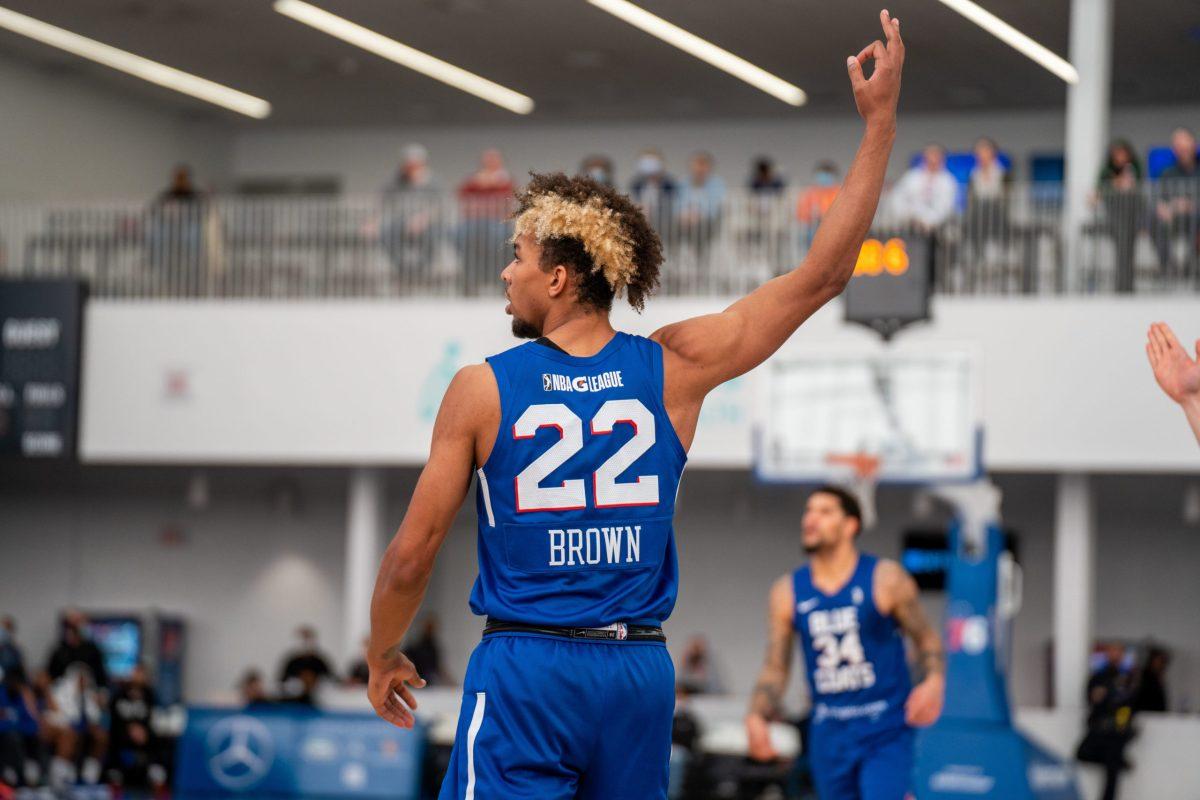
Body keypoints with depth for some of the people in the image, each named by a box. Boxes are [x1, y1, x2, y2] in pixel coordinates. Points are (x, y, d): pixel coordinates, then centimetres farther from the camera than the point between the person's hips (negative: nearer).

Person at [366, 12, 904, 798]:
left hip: (525, 673, -4)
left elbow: (411, 558, 0)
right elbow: (823, 275, 4)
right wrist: (880, 120, 6)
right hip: (641, 672, 4)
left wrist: (383, 656, 18)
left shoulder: (483, 390, -4)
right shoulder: (675, 369, 1)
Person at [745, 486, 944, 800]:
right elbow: (775, 668, 7)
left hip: (886, 730, -4)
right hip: (829, 735, 4)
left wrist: (934, 680, -17)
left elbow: (926, 638, 2)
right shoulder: (787, 592, 4)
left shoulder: (886, 579, -4)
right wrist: (757, 716, -9)